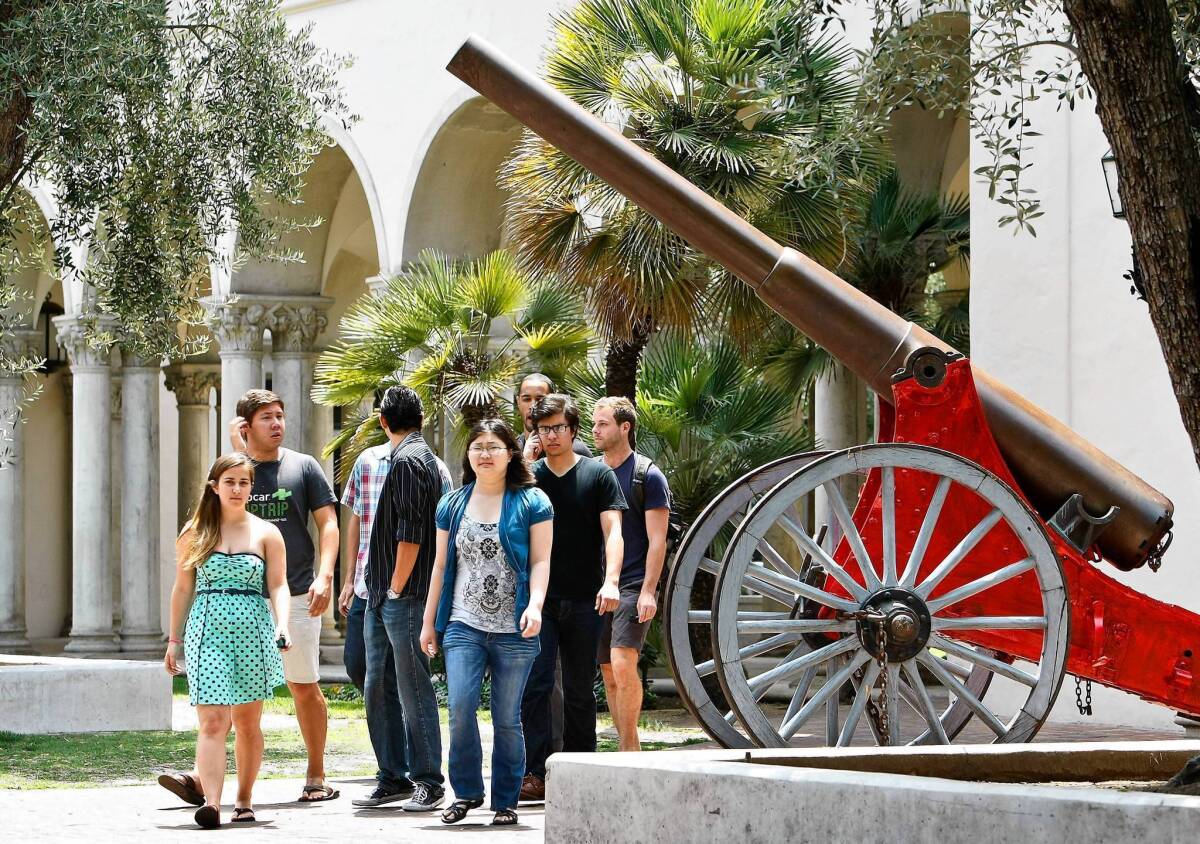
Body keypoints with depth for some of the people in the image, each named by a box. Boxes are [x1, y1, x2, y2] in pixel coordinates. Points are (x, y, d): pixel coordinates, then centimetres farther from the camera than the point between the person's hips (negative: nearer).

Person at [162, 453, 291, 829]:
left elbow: (278, 585, 1)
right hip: (207, 633, -1)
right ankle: (211, 803, -23)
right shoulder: (194, 534, 7)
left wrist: (282, 626, -15)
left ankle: (243, 800, 22)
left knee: (247, 723, 9)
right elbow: (183, 589, 12)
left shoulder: (266, 533, 6)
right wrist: (174, 639, 12)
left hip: (253, 632, 1)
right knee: (212, 721, -12)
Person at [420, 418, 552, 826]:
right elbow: (442, 565, 17)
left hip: (514, 631, -2)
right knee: (460, 706, -14)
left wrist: (535, 605, -16)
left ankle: (505, 801, 11)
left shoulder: (531, 502, 3)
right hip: (464, 625, 2)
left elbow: (540, 562, -1)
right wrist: (429, 621, 16)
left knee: (507, 718, 1)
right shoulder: (453, 505, 13)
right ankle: (467, 791, 2)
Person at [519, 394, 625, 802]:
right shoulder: (528, 477, 8)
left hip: (584, 600, 0)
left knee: (579, 691, 7)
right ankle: (535, 773, -13)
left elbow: (612, 531, -5)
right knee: (535, 684, -11)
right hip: (539, 598, 0)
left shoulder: (598, 475, 4)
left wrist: (610, 581, -17)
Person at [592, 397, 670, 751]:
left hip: (633, 586, -6)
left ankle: (627, 750, -12)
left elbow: (657, 540, -6)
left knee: (623, 665, -19)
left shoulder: (648, 476, -2)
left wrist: (648, 591, -15)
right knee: (609, 675, 6)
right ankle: (630, 751, 12)